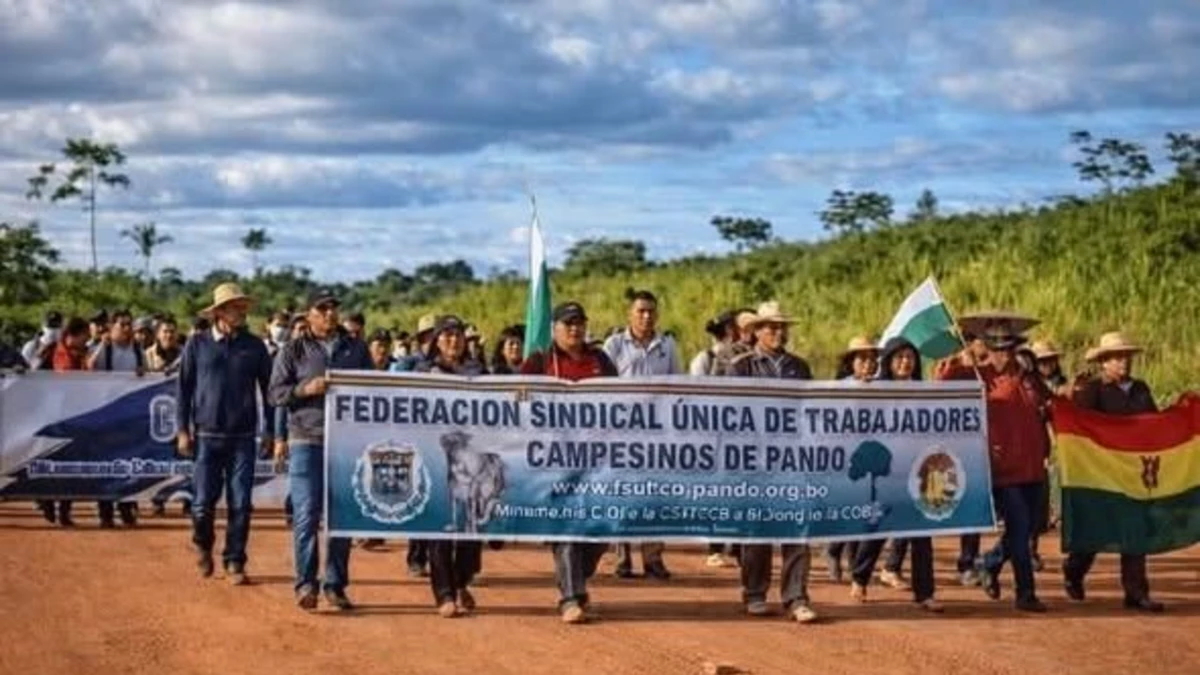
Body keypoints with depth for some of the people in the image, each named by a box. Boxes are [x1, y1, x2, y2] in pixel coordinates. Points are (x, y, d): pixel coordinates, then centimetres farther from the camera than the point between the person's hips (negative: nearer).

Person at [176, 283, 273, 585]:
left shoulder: (254, 346, 5)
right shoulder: (198, 345, 3)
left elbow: (268, 388, 11)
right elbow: (183, 387, 6)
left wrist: (270, 430, 8)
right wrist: (183, 430, 1)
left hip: (243, 437, 1)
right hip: (207, 435, -1)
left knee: (240, 504, -1)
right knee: (203, 502, 0)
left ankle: (234, 562, 10)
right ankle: (202, 546, 28)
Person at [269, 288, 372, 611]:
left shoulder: (356, 349, 13)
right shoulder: (294, 351, 6)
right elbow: (276, 393, 2)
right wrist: (305, 389, -14)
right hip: (307, 441, -2)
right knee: (307, 514, -7)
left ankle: (336, 585, 13)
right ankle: (306, 584, -2)